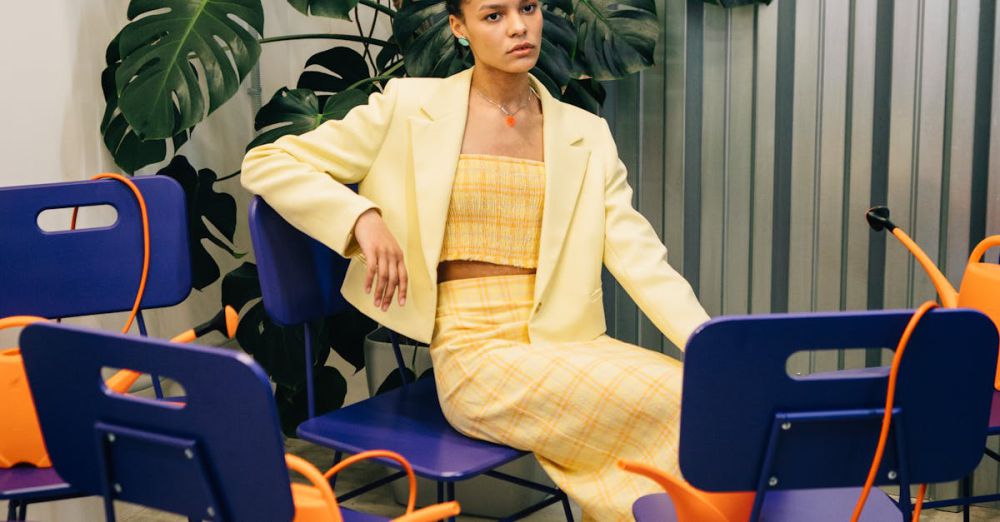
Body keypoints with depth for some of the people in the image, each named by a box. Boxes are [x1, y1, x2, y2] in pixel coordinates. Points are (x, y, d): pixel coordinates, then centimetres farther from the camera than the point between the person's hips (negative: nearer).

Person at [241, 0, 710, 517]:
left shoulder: (586, 134, 11)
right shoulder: (411, 107, 3)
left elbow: (638, 254, 2)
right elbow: (265, 164, 3)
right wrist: (362, 217, -15)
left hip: (568, 344, 4)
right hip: (477, 354, -4)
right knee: (673, 404, -23)